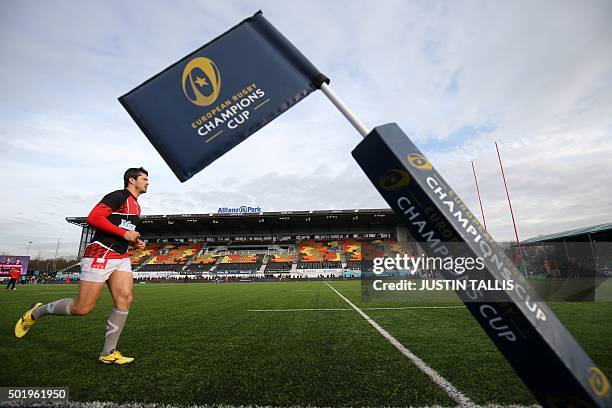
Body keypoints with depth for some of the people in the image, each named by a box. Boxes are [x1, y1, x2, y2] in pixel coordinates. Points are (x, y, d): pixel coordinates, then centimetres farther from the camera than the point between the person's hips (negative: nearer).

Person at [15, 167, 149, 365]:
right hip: (100, 254, -8)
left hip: (121, 258, 8)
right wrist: (124, 233, -18)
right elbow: (93, 218, -19)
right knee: (82, 308, -3)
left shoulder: (136, 207, 20)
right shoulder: (118, 196, -8)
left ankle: (108, 353, 2)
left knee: (125, 299, -7)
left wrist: (136, 242, 12)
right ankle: (36, 312, 27)